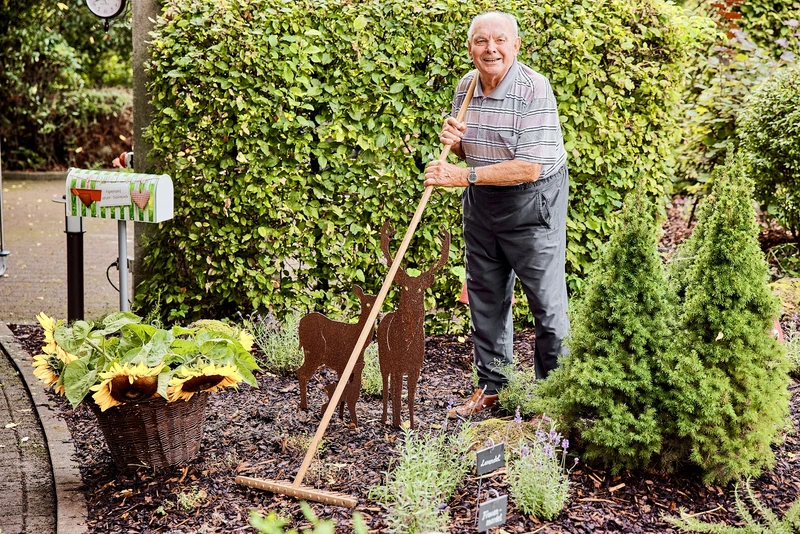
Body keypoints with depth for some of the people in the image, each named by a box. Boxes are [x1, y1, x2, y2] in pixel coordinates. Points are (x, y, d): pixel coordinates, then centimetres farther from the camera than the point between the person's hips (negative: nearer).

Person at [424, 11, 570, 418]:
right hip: (480, 201, 7)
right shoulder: (465, 86, 1)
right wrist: (454, 142, -8)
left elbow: (529, 168, -26)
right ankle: (492, 386, 28)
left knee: (547, 301, 0)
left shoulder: (534, 89, -20)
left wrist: (464, 176, -26)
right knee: (485, 298, 14)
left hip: (531, 202, -7)